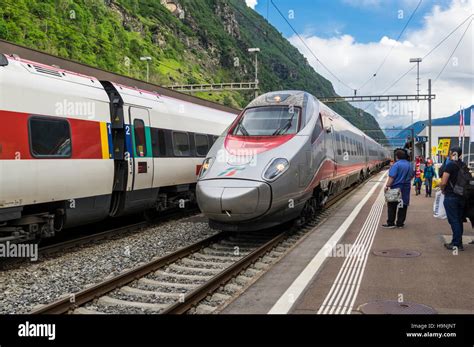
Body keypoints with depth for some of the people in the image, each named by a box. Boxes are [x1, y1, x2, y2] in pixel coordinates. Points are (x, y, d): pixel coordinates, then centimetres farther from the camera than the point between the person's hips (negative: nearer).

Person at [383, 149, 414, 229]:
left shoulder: (396, 165, -14)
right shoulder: (409, 165, 10)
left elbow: (391, 177, -21)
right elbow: (412, 175, 21)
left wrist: (387, 186, -19)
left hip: (396, 188, -6)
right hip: (406, 188, 6)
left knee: (392, 206, 2)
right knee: (403, 206, 9)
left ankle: (390, 223, 2)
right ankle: (400, 223, 11)